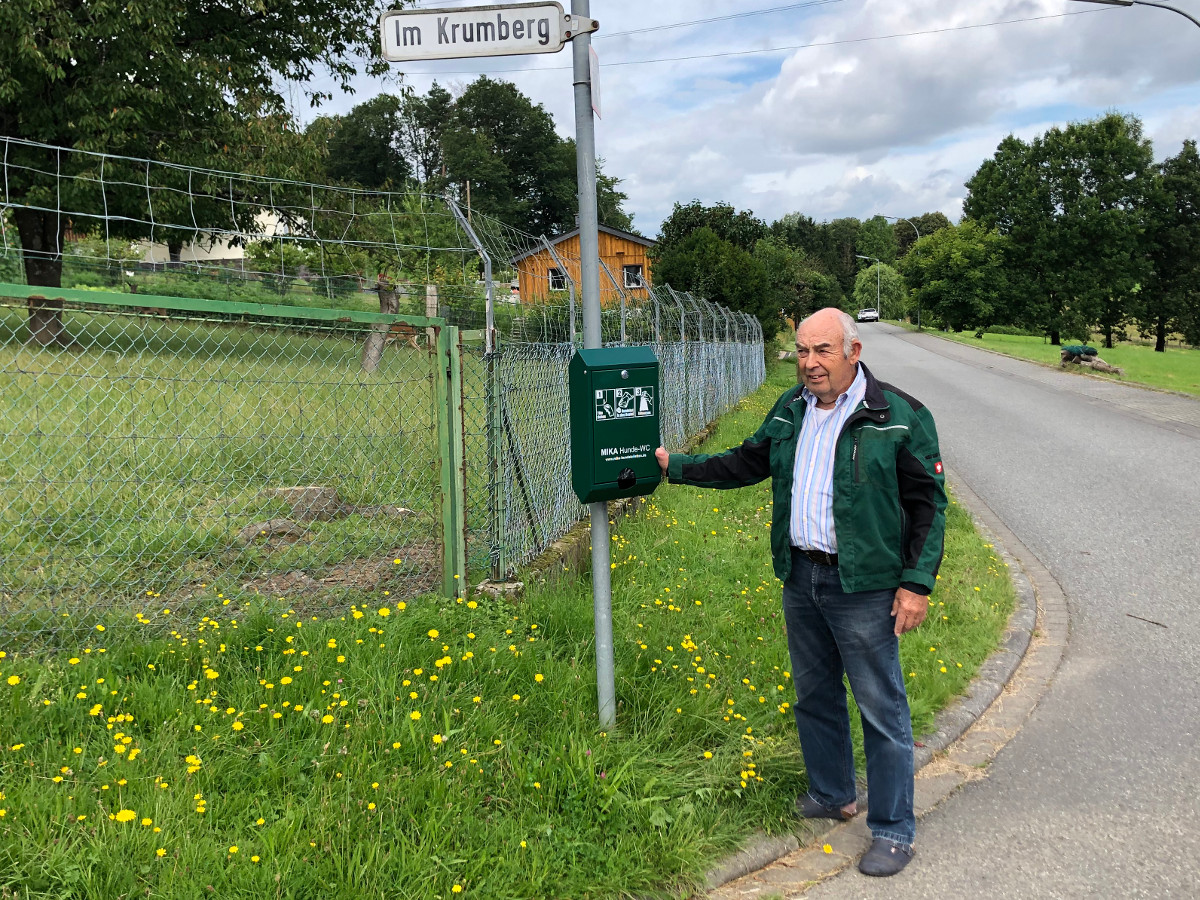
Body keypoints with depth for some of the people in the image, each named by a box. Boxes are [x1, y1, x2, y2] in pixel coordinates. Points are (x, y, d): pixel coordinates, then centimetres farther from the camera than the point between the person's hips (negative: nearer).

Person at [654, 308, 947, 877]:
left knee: (882, 708, 2)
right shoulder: (791, 410, 8)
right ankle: (831, 794, 39)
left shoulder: (900, 417, -10)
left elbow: (928, 503, -8)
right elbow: (745, 464, 19)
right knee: (814, 694, 18)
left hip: (863, 586, -6)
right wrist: (674, 465, 15)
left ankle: (893, 831, 16)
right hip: (801, 577, 6)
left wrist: (918, 583, -13)